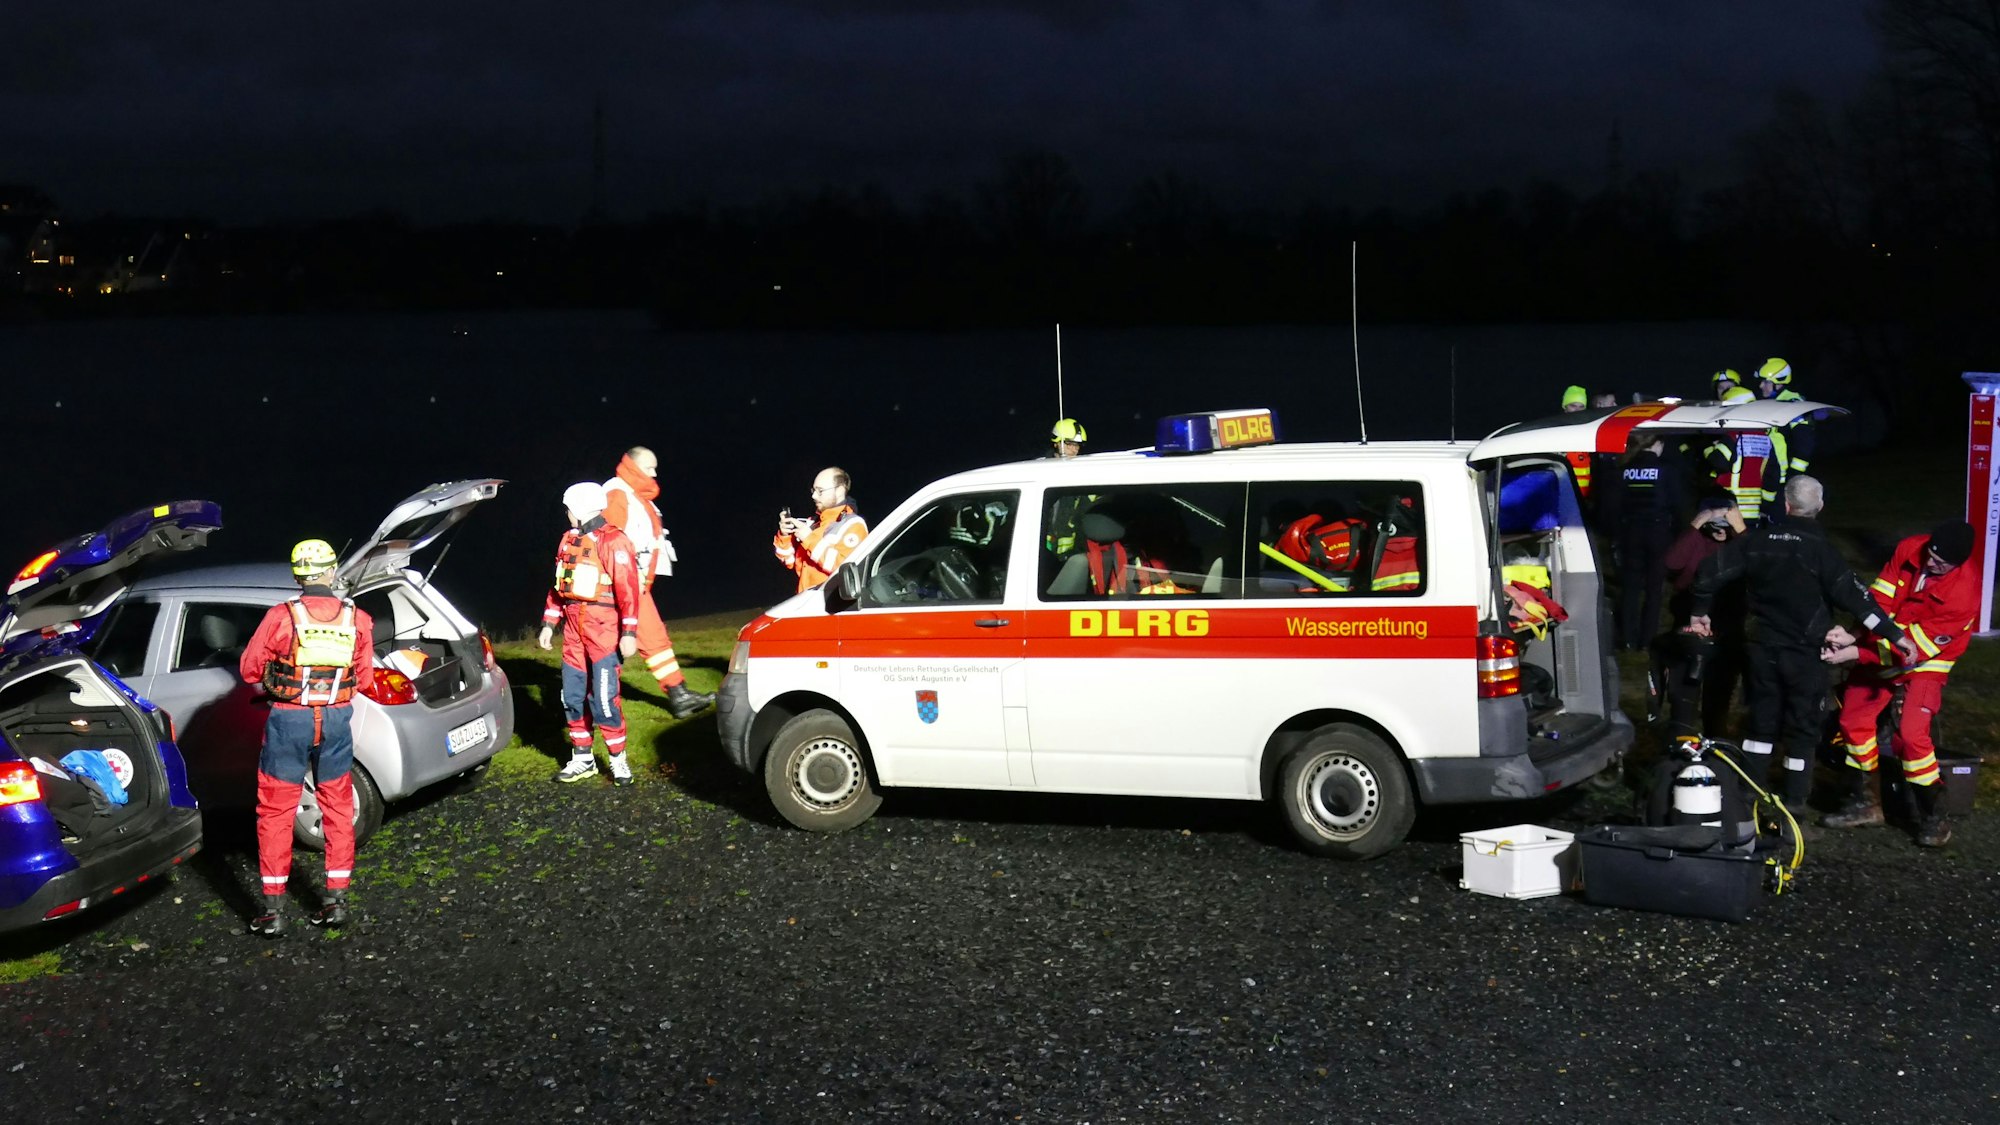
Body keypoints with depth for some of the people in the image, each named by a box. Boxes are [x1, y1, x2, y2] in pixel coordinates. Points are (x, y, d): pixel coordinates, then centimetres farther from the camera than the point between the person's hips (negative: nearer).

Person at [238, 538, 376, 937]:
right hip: (336, 721, 3)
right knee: (338, 809, 17)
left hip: (290, 720, -2)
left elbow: (249, 669, -5)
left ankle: (273, 910, 8)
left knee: (275, 813, 8)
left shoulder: (281, 617, -13)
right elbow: (364, 679, 3)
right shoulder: (357, 619, -5)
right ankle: (336, 899, 20)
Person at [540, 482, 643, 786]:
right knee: (573, 697, 8)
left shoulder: (613, 542, -10)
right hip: (574, 631, 8)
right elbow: (558, 587, 21)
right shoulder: (568, 541, 14)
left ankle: (618, 759, 3)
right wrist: (548, 624, 16)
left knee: (604, 698, -10)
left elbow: (628, 590, -14)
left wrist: (629, 632, -19)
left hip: (605, 632, -7)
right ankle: (582, 759, 18)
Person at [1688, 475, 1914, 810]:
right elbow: (1853, 595, -18)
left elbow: (1709, 572, -2)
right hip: (1804, 653, -3)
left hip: (1761, 645, 4)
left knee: (1762, 719, 17)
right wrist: (1894, 634, -14)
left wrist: (1699, 612, 13)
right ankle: (1794, 803, 8)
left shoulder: (1758, 541, -2)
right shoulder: (1820, 549, -14)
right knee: (1802, 726, 6)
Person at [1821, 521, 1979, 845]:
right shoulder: (1909, 549, -14)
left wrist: (1856, 654, -29)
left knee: (1910, 734, -19)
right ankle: (1865, 803, 24)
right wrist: (1852, 635, -31)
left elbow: (1916, 643, -28)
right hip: (1883, 648, 6)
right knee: (1853, 719, 8)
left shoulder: (1963, 592, -29)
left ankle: (1933, 816, -1)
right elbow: (1881, 600, -14)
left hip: (1925, 663, -6)